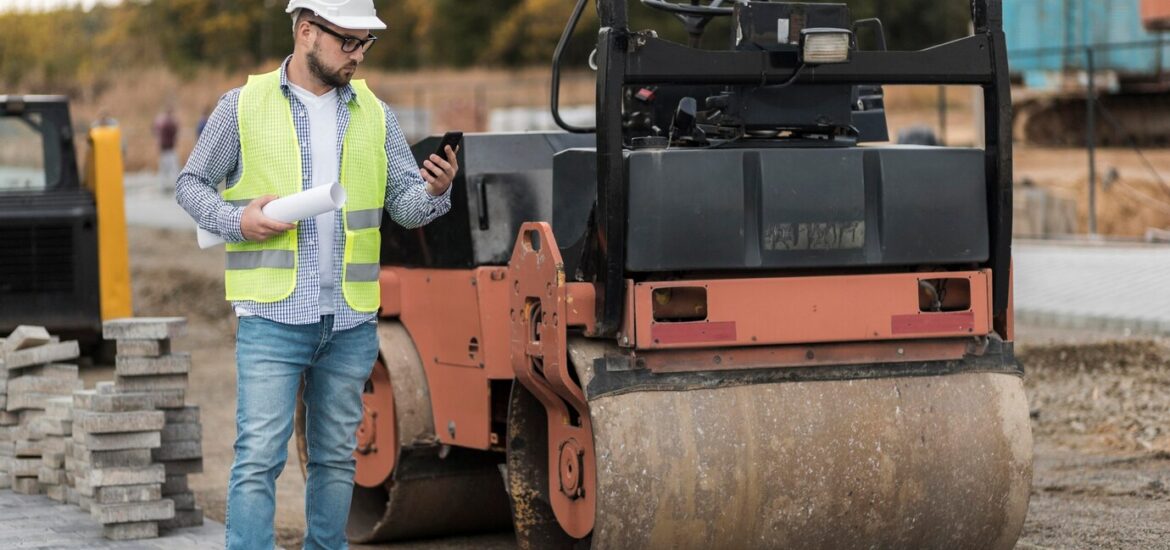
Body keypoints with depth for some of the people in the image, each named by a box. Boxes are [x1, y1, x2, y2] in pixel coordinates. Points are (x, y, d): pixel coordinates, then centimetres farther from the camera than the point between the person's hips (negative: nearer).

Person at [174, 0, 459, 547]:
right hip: (272, 317, -4)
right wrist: (238, 221, -11)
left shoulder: (374, 115, 11)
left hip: (351, 321, 4)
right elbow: (191, 184, 7)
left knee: (335, 456, 12)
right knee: (259, 455, -9)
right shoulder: (243, 106, 2)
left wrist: (433, 192, -14)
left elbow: (404, 203, 9)